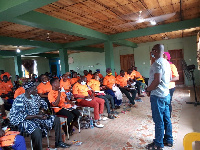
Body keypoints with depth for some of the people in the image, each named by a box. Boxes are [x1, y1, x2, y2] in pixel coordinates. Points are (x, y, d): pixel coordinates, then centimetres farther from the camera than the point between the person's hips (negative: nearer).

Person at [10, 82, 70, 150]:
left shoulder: (35, 96, 1)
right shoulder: (20, 100, -19)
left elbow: (43, 104, 16)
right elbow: (20, 117, -23)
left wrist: (41, 110, -7)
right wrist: (36, 116, -27)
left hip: (37, 117, 8)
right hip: (24, 121, -7)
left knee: (56, 119, -1)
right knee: (37, 130, -39)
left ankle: (58, 142, 11)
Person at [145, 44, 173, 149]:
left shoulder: (157, 63, -18)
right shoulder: (166, 63, 12)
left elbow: (157, 80, -27)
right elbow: (170, 78, 20)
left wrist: (148, 89, -12)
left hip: (158, 96, -10)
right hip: (166, 94, 10)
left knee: (159, 121, 2)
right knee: (166, 118, 18)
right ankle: (168, 140, 33)